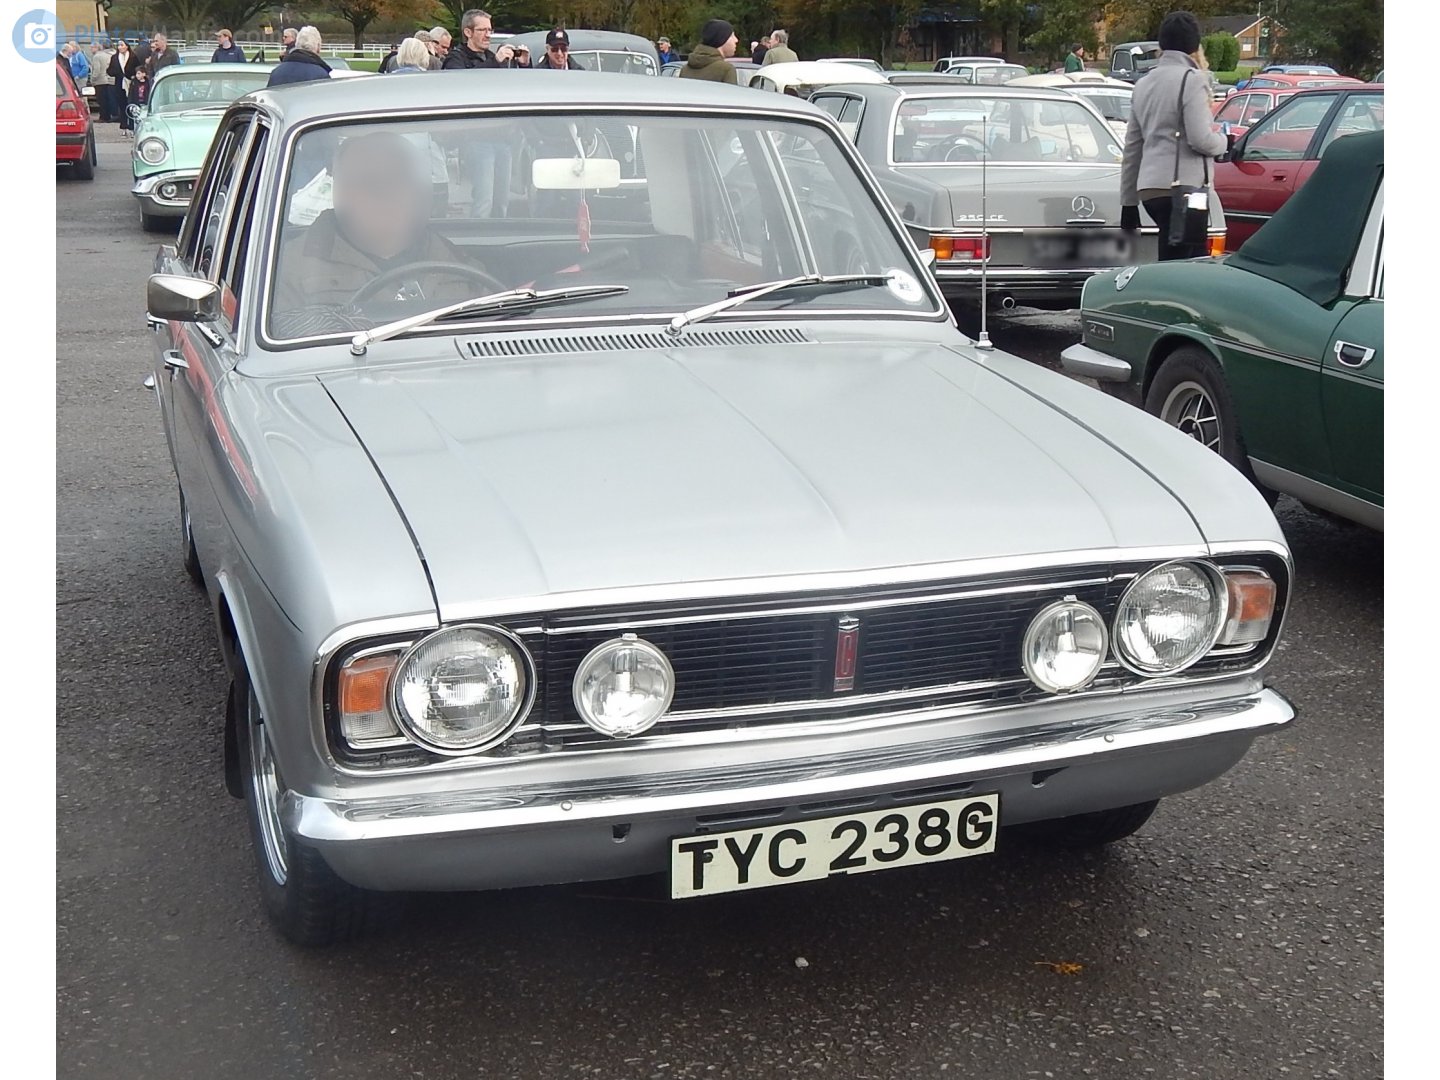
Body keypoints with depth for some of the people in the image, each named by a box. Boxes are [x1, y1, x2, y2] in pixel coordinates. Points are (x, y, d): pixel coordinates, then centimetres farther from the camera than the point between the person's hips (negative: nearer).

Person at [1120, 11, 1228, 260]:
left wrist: (1128, 202, 23)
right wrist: (1223, 142, 7)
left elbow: (1133, 147, 20)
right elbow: (1200, 138, -15)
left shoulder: (1144, 84, 18)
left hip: (1149, 189, 8)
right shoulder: (1192, 80, -6)